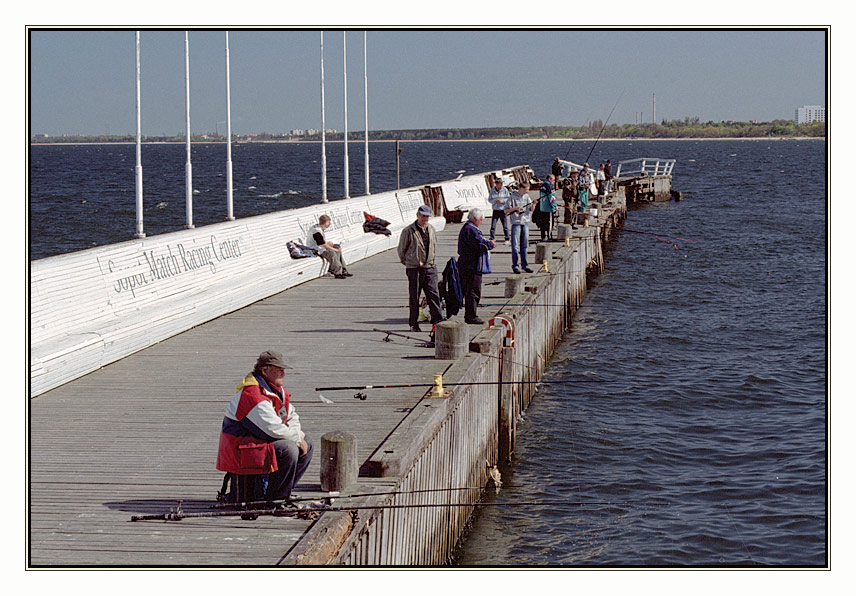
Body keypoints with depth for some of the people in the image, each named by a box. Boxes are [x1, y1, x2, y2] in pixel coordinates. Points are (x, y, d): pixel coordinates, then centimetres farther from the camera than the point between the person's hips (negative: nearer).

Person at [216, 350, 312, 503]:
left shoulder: (277, 390, 10)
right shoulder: (253, 395, -24)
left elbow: (291, 417, 18)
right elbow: (275, 429, -27)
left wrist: (299, 437, -1)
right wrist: (297, 439, -12)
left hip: (261, 442, 11)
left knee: (306, 448, 8)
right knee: (288, 450, -30)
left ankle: (283, 490, 10)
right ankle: (275, 498, -17)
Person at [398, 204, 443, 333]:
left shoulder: (431, 229, 9)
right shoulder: (408, 231, -7)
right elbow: (401, 249, 2)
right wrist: (405, 262, 9)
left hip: (430, 268, 4)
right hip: (414, 268, -4)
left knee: (434, 294, -4)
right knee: (414, 297, 2)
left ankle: (437, 321, -4)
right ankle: (413, 324, 9)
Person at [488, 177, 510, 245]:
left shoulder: (505, 190, -2)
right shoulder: (492, 190, 3)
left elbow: (508, 199, -2)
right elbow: (489, 200, 3)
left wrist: (502, 201, -19)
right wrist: (495, 200, -15)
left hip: (503, 210, -1)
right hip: (495, 210, 1)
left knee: (505, 226, 4)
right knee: (493, 226, -4)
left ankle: (507, 239, 14)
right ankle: (492, 238, 1)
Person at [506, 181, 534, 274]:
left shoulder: (526, 197, 9)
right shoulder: (513, 197, -6)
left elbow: (531, 210, 10)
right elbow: (506, 211, -5)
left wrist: (533, 204, -8)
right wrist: (515, 208, -19)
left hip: (525, 222, 5)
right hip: (516, 223, -5)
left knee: (524, 245, 8)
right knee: (515, 245, -4)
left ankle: (525, 265, 13)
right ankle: (515, 266, 0)